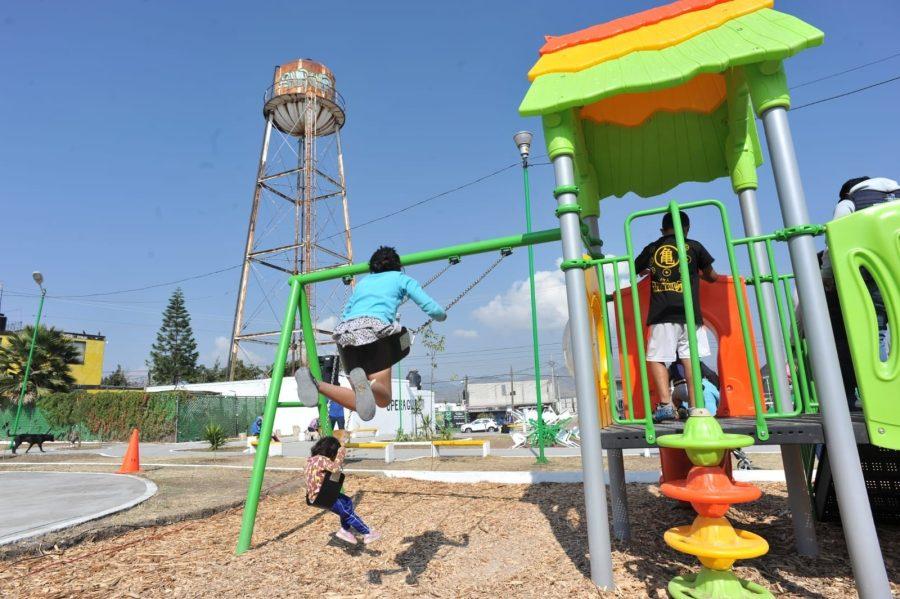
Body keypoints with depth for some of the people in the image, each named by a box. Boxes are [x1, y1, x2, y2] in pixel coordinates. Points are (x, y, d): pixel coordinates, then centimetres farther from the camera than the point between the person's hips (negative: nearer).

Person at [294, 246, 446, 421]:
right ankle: (362, 381, -36)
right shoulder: (401, 278, 22)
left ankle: (315, 382, -16)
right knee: (383, 399, -1)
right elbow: (433, 309, 16)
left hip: (344, 332, 5)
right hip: (374, 329, -5)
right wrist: (442, 316, 38)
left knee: (360, 403, 8)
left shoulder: (362, 282, 33)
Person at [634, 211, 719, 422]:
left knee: (656, 358, 1)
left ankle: (666, 404, -12)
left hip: (661, 314, -1)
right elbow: (711, 276, 21)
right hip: (688, 312, 1)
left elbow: (634, 270, 28)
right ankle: (695, 406, 1)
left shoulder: (651, 249, 13)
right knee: (689, 358, 3)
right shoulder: (694, 246, 11)